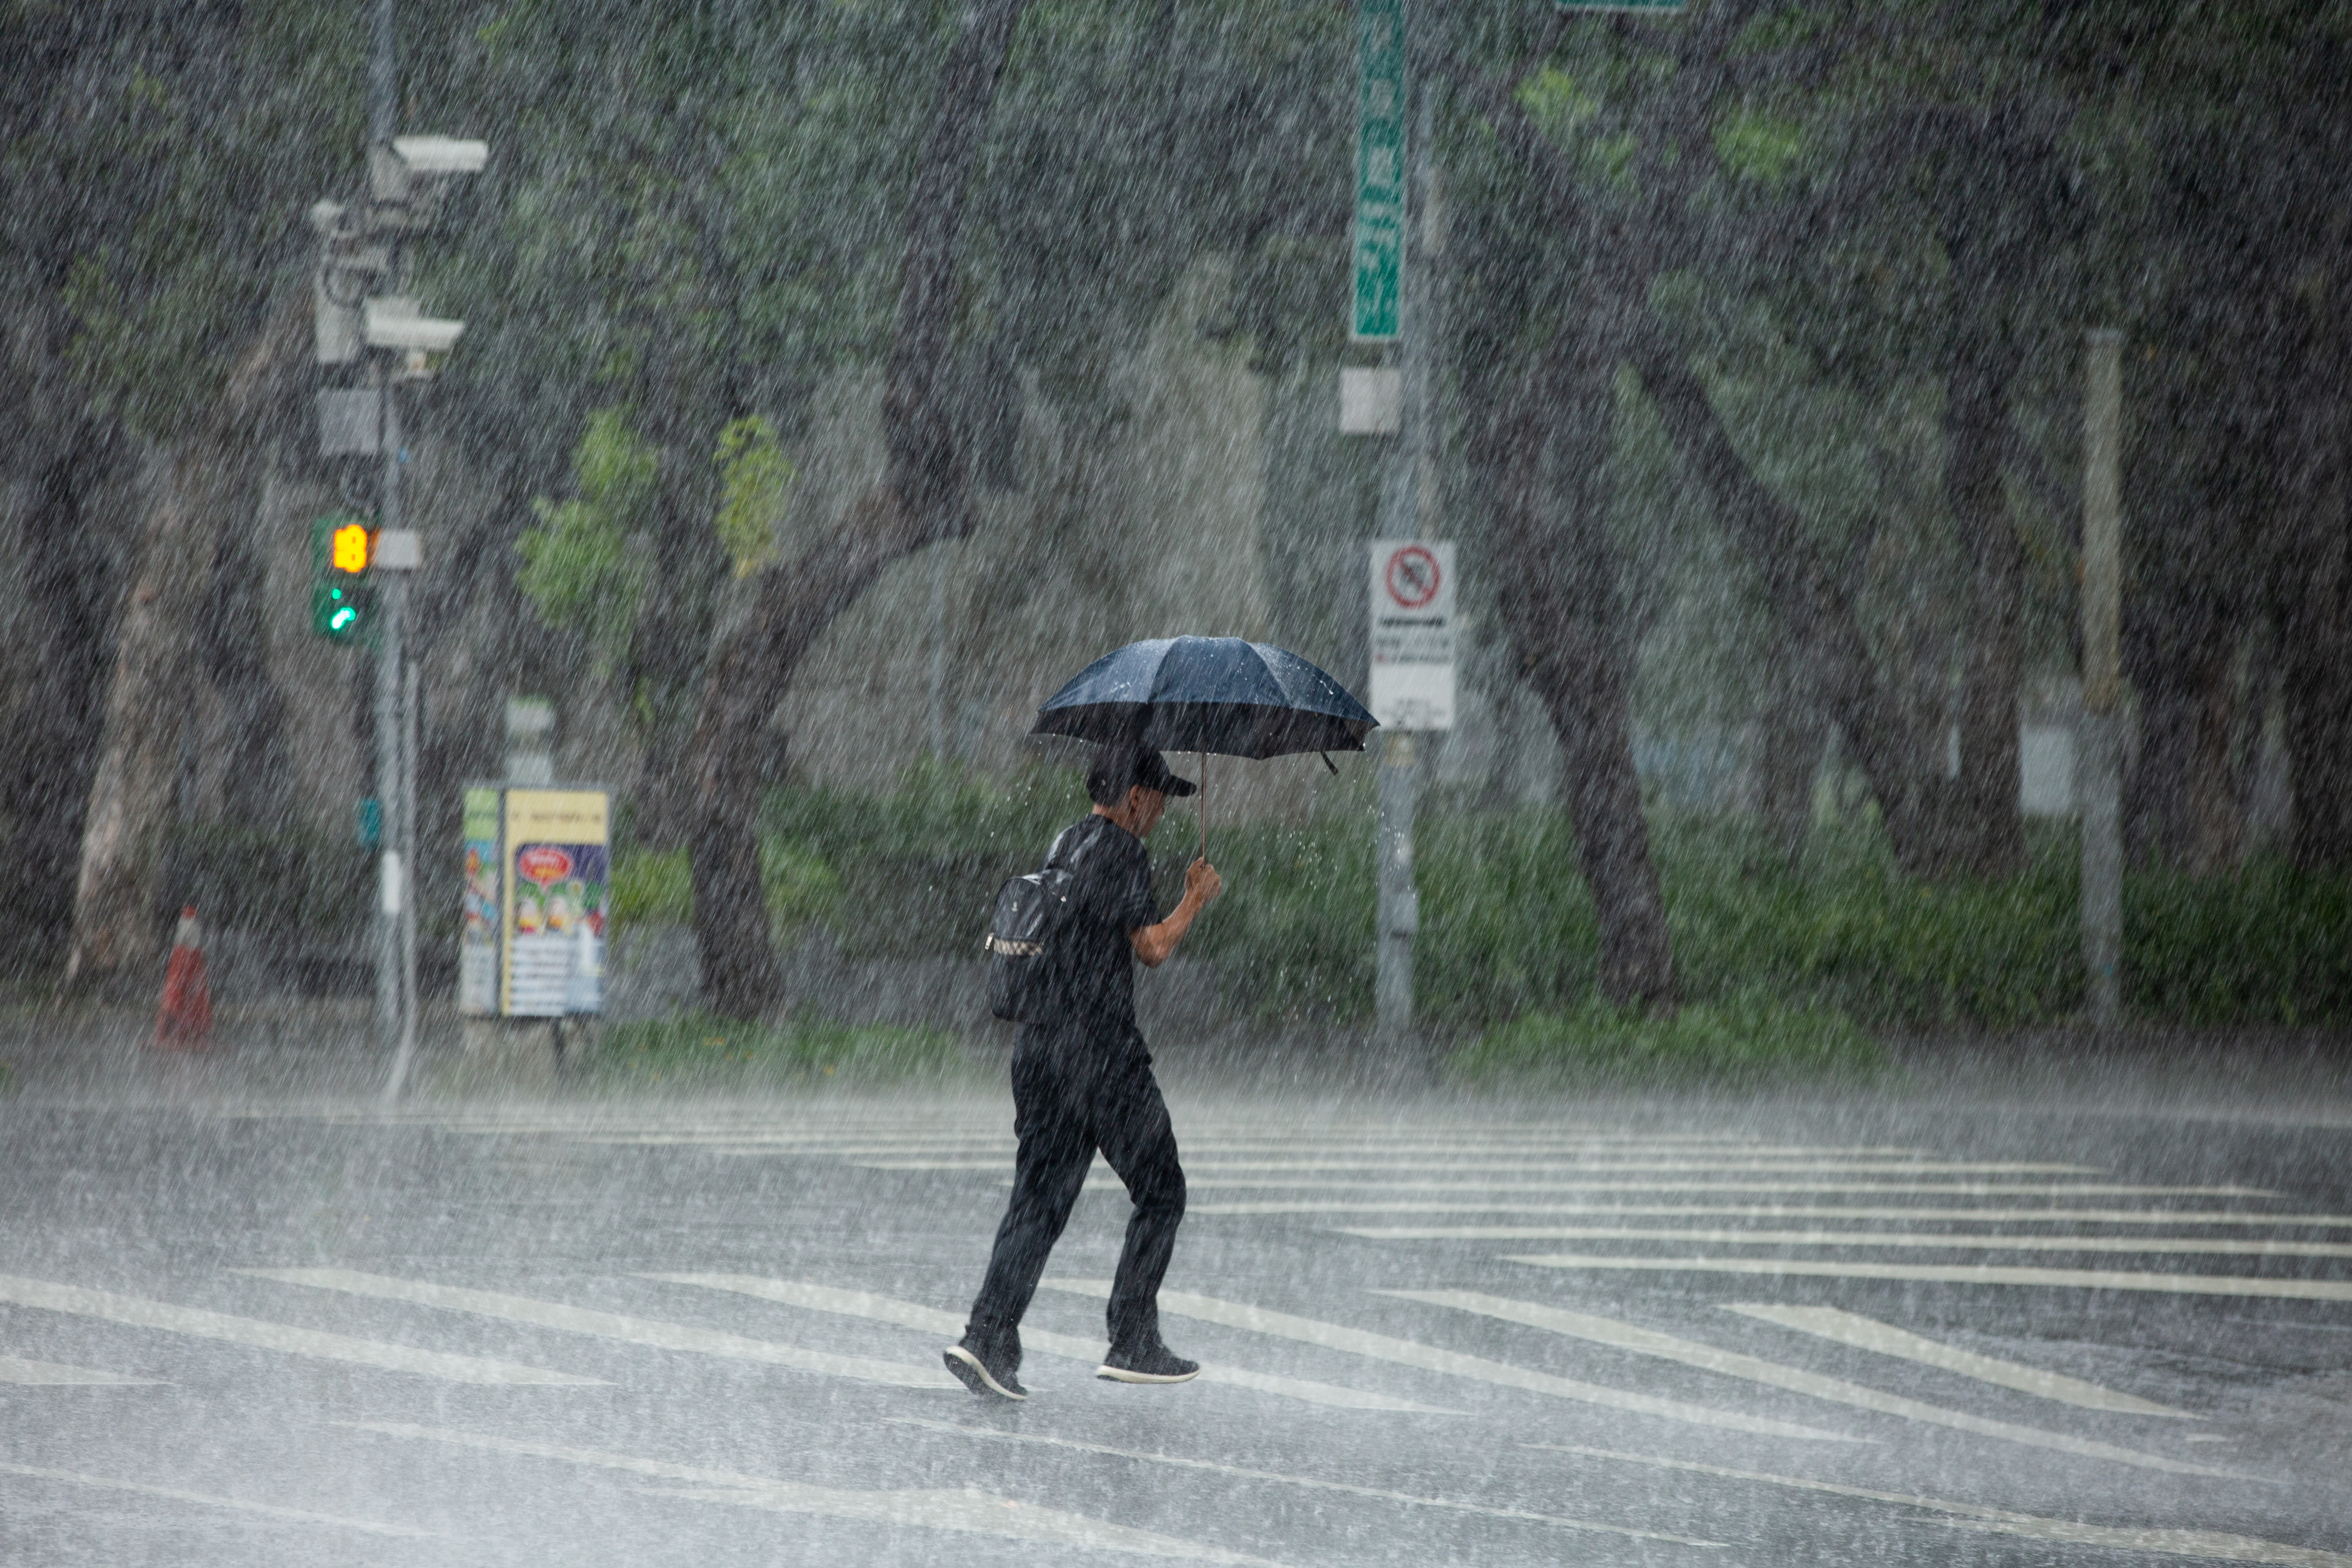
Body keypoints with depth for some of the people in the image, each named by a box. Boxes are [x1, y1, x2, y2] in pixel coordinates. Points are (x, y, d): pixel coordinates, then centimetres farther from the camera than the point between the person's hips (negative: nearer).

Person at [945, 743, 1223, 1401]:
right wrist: (1197, 899, 0)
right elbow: (1152, 947, -13)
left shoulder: (1062, 847, 17)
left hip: (1039, 1046, 8)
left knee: (1038, 1199, 5)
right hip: (1101, 1050, -8)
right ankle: (1132, 1344, 3)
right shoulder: (1121, 851, -10)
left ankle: (988, 1336, -9)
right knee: (1160, 1191, 5)